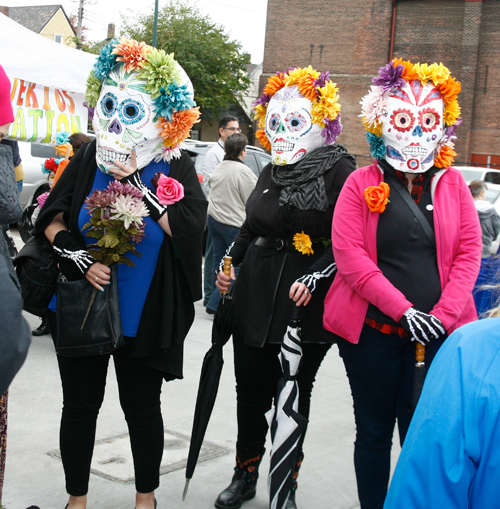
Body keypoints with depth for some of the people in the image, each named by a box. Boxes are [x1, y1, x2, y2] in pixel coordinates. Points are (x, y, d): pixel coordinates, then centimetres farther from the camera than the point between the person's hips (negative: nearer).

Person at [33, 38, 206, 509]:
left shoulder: (175, 166, -7)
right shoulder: (89, 157, 0)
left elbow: (188, 229, -19)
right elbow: (50, 218, 2)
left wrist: (135, 184, -20)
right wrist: (77, 257, -15)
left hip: (143, 313, -2)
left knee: (141, 406, 11)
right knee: (79, 403, 12)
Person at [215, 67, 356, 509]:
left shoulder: (339, 170, -6)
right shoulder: (271, 173, 14)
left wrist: (313, 278, -23)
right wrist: (229, 264, 10)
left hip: (307, 305, -5)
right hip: (256, 297, 5)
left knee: (294, 393, 4)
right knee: (250, 388, 10)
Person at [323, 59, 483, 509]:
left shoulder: (452, 183, 7)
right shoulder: (363, 183, 0)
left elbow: (468, 252, 2)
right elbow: (349, 254, -9)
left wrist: (443, 315, -11)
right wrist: (403, 310, -15)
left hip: (439, 332, 1)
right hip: (374, 330, -1)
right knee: (374, 432, 10)